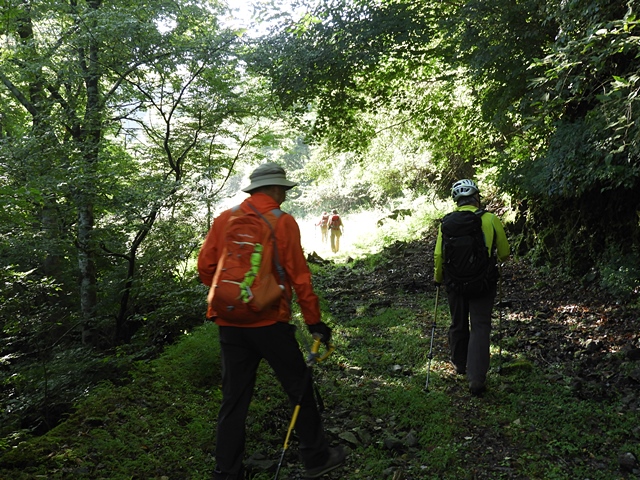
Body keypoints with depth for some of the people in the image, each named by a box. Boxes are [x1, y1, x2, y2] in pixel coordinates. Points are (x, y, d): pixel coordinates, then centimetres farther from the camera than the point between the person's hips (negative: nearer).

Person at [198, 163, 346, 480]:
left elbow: (205, 267, 6)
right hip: (269, 323, -4)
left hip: (229, 323, 5)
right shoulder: (283, 222, -7)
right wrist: (314, 321, 0)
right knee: (300, 388, 12)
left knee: (234, 399, 13)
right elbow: (299, 276, -8)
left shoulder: (224, 219, 5)